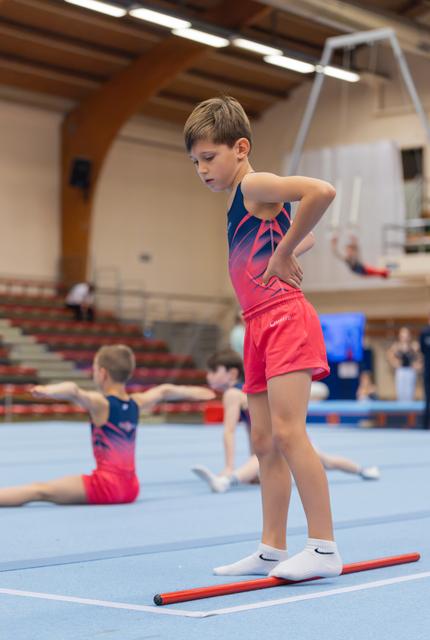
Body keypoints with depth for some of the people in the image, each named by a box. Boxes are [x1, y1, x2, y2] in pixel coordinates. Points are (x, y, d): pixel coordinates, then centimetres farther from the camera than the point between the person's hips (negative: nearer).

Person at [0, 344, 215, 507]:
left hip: (106, 485, -8)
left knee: (39, 490, -14)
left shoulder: (100, 403, -8)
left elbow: (73, 391, -28)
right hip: (131, 488, 8)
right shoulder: (136, 403, 12)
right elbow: (164, 391, 30)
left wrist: (48, 390, -45)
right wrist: (191, 392, 47)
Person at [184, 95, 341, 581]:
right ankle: (272, 550, 14)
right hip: (260, 327, 10)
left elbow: (321, 192, -26)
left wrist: (284, 253, -17)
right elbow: (301, 238, 33)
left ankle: (324, 548, -11)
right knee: (263, 442, 9)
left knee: (287, 431, -15)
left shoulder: (255, 185, -7)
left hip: (284, 319, -10)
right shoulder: (239, 202, 20)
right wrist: (288, 249, 13)